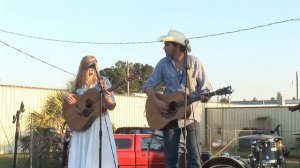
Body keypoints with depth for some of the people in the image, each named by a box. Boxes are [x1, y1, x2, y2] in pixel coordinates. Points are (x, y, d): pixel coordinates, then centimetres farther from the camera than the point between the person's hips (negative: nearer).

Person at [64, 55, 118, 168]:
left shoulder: (103, 81, 2)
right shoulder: (79, 83, 10)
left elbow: (112, 106, -1)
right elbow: (74, 98, 24)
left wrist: (106, 94, -20)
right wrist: (67, 96, 2)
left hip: (99, 122, -3)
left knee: (99, 156, -9)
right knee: (81, 157, -1)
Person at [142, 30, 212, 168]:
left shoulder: (194, 62, -1)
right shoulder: (163, 63, 3)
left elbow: (204, 85, 4)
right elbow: (148, 85, 3)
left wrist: (204, 95, -18)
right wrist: (155, 101, -15)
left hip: (191, 114, -1)